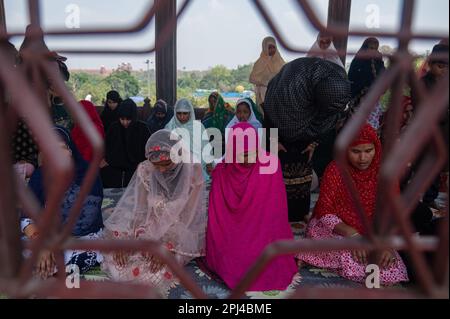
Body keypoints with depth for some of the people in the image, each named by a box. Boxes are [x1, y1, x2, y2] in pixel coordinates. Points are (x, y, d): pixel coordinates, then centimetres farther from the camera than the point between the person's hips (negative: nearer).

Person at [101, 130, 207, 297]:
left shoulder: (192, 171, -17)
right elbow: (133, 207, -9)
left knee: (154, 272, -23)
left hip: (179, 238, -3)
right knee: (118, 261, -14)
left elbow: (188, 216, -17)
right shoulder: (145, 170, -10)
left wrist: (167, 248, -23)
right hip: (148, 232, 3)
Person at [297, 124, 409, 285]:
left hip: (370, 233, 4)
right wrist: (351, 234, -28)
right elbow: (325, 212, -13)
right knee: (352, 264, -32)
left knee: (393, 272, -19)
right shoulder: (335, 170, -12)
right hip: (334, 229, -4)